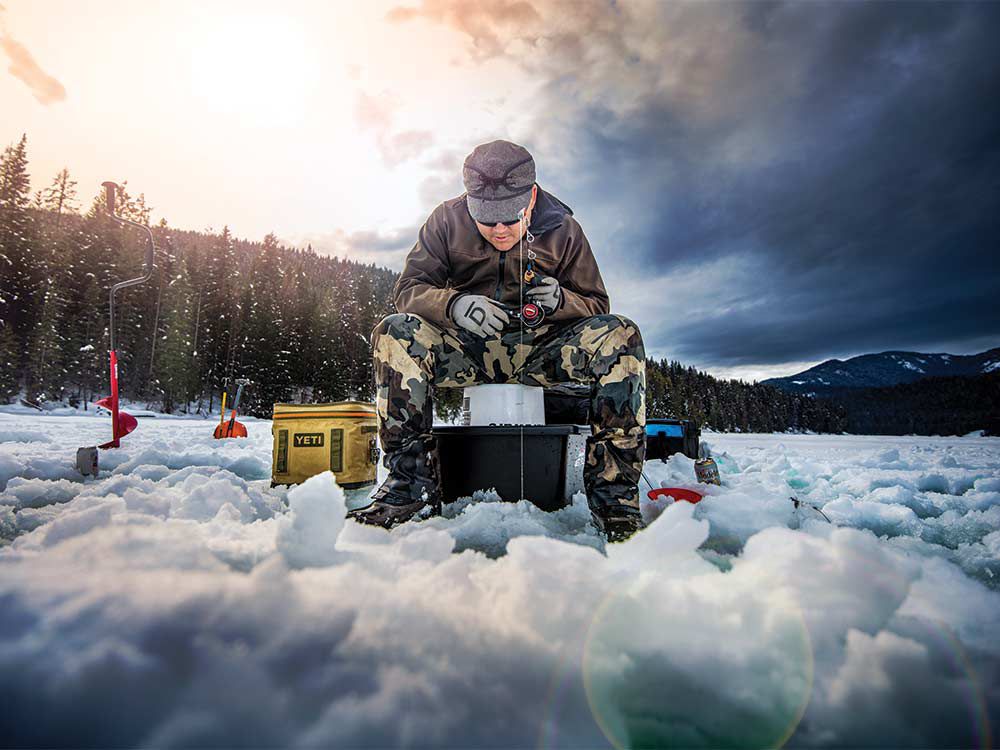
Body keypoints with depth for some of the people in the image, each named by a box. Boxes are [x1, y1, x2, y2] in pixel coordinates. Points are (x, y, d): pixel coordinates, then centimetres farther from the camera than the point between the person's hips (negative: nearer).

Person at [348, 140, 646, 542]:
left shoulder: (562, 229, 1)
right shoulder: (447, 220, 1)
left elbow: (597, 306, 4)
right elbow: (407, 289, -5)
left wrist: (560, 300, -21)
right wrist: (454, 304, -28)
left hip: (542, 348, 0)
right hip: (465, 348, 0)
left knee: (621, 335, -26)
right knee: (394, 332, -26)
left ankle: (613, 494, -24)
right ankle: (412, 485, -24)